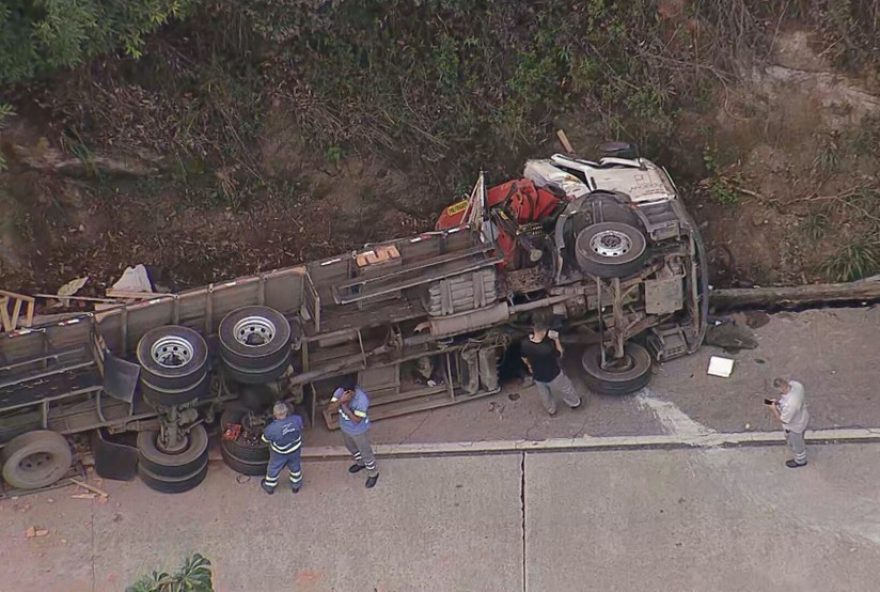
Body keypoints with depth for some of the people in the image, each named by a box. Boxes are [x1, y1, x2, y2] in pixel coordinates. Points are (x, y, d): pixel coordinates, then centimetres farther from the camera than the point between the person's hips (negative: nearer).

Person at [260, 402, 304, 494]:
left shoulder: (272, 429, -36)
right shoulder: (297, 419, -30)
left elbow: (265, 439, -16)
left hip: (280, 454, -2)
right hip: (295, 450, 2)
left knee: (274, 469, 26)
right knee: (295, 467, 29)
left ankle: (269, 487, 49)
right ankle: (296, 486, 51)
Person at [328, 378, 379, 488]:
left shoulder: (362, 399, -38)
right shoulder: (340, 392, -22)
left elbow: (356, 420, -35)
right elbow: (331, 409, -26)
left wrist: (344, 406, -38)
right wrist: (341, 401, -44)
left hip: (359, 431, -6)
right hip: (345, 428, 6)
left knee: (365, 453, 15)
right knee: (351, 447, 31)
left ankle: (373, 473, 40)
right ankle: (360, 463, 60)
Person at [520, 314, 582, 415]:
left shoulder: (525, 344, -28)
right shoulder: (548, 348, -42)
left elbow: (524, 359, -5)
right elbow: (560, 354, -18)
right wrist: (556, 339, -18)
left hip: (537, 376, 4)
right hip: (553, 376, -4)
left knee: (545, 395, 33)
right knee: (565, 389, 29)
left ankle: (551, 410, 58)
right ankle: (575, 403, 56)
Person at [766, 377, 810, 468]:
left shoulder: (789, 405, -47)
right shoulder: (795, 384, -26)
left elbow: (783, 420, -29)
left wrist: (774, 409, -17)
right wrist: (779, 402, -9)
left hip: (795, 426, -7)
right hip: (802, 417, 7)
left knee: (796, 444, 25)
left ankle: (800, 461, 55)